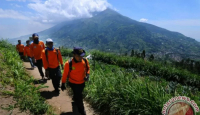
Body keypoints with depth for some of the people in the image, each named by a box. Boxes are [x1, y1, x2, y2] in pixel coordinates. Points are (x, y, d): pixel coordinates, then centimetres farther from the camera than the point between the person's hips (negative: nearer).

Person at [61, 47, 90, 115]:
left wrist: (87, 74, -13)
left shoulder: (85, 61, -17)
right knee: (79, 97, 6)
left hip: (82, 83, 4)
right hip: (73, 83, -4)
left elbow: (87, 68, 4)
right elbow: (65, 74, -13)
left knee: (78, 95, 29)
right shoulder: (69, 64, -27)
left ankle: (75, 99, 65)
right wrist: (63, 84, -6)